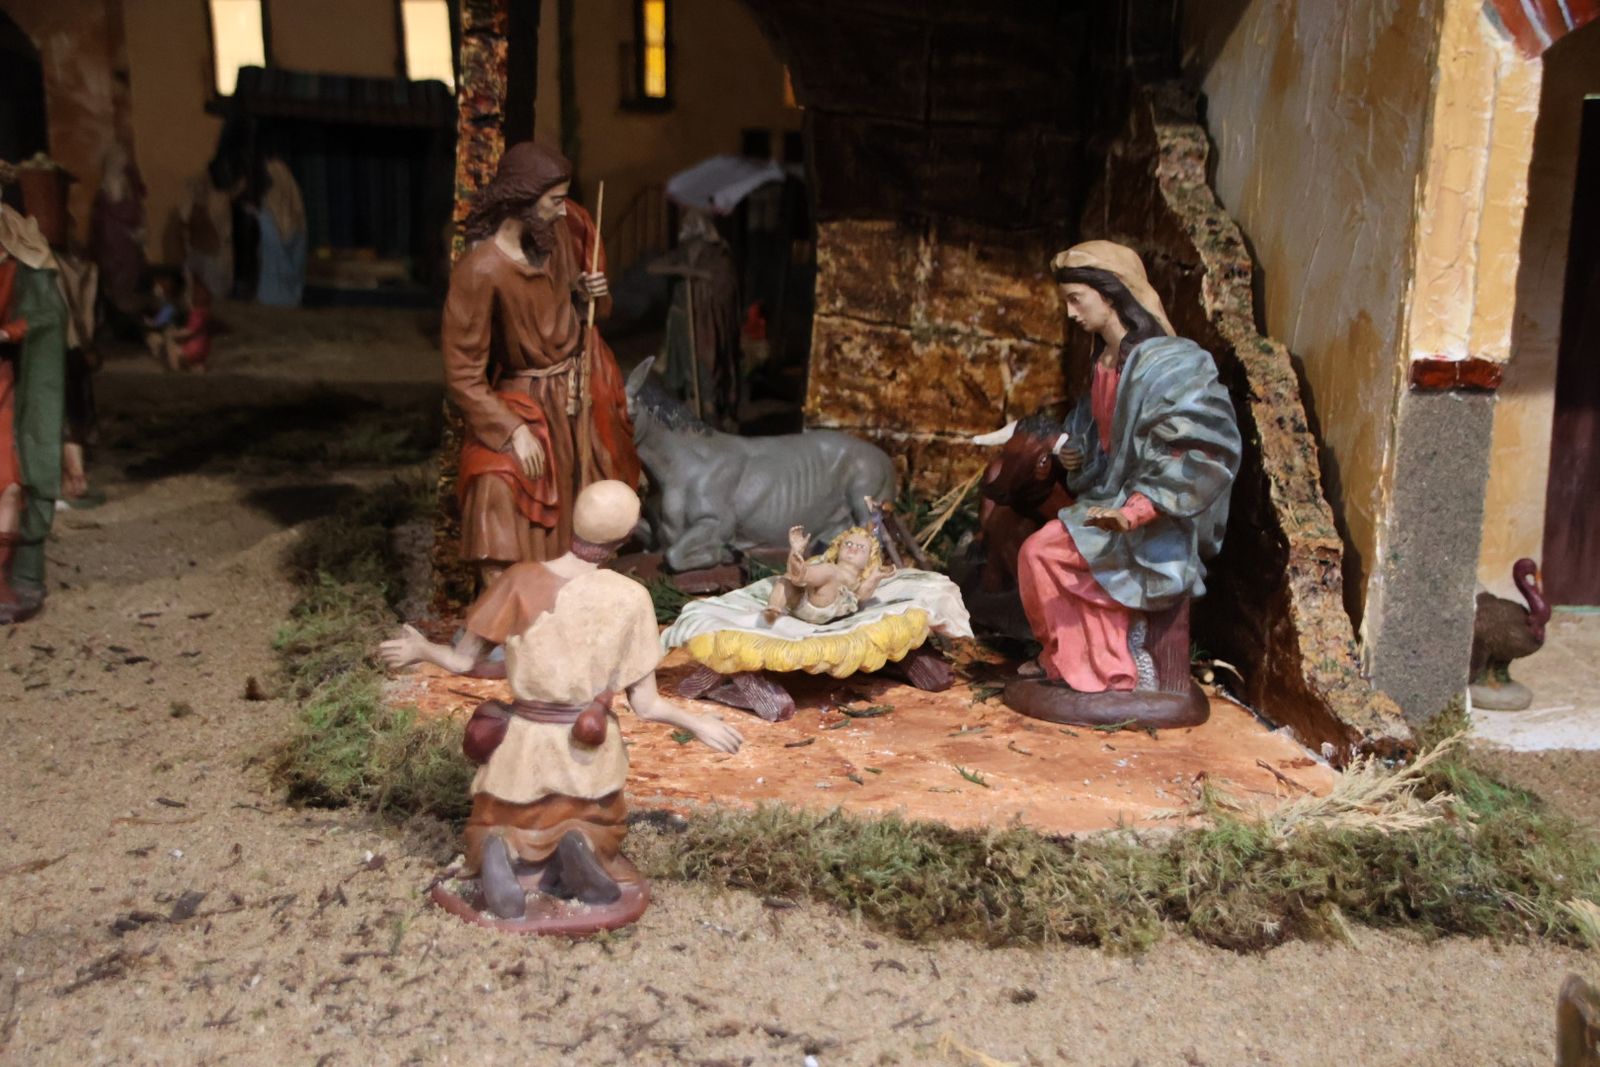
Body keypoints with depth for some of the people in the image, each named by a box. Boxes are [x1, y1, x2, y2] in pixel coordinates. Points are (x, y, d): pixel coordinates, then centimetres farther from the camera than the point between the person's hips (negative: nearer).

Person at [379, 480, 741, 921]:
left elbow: (461, 661, -2)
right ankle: (577, 849, -12)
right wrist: (699, 724, 10)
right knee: (595, 837, 26)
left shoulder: (521, 581, -12)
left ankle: (500, 854, -13)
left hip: (524, 741, 0)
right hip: (591, 751, 0)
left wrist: (420, 649, 19)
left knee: (491, 833, 25)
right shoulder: (631, 598, -12)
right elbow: (646, 705, -8)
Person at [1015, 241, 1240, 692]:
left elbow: (1202, 452, -24)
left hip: (1159, 525, -8)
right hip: (1113, 502, 8)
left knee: (1041, 552, -16)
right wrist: (1076, 453, 1)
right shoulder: (1108, 361, 8)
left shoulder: (1171, 362, -17)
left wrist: (1132, 511, -32)